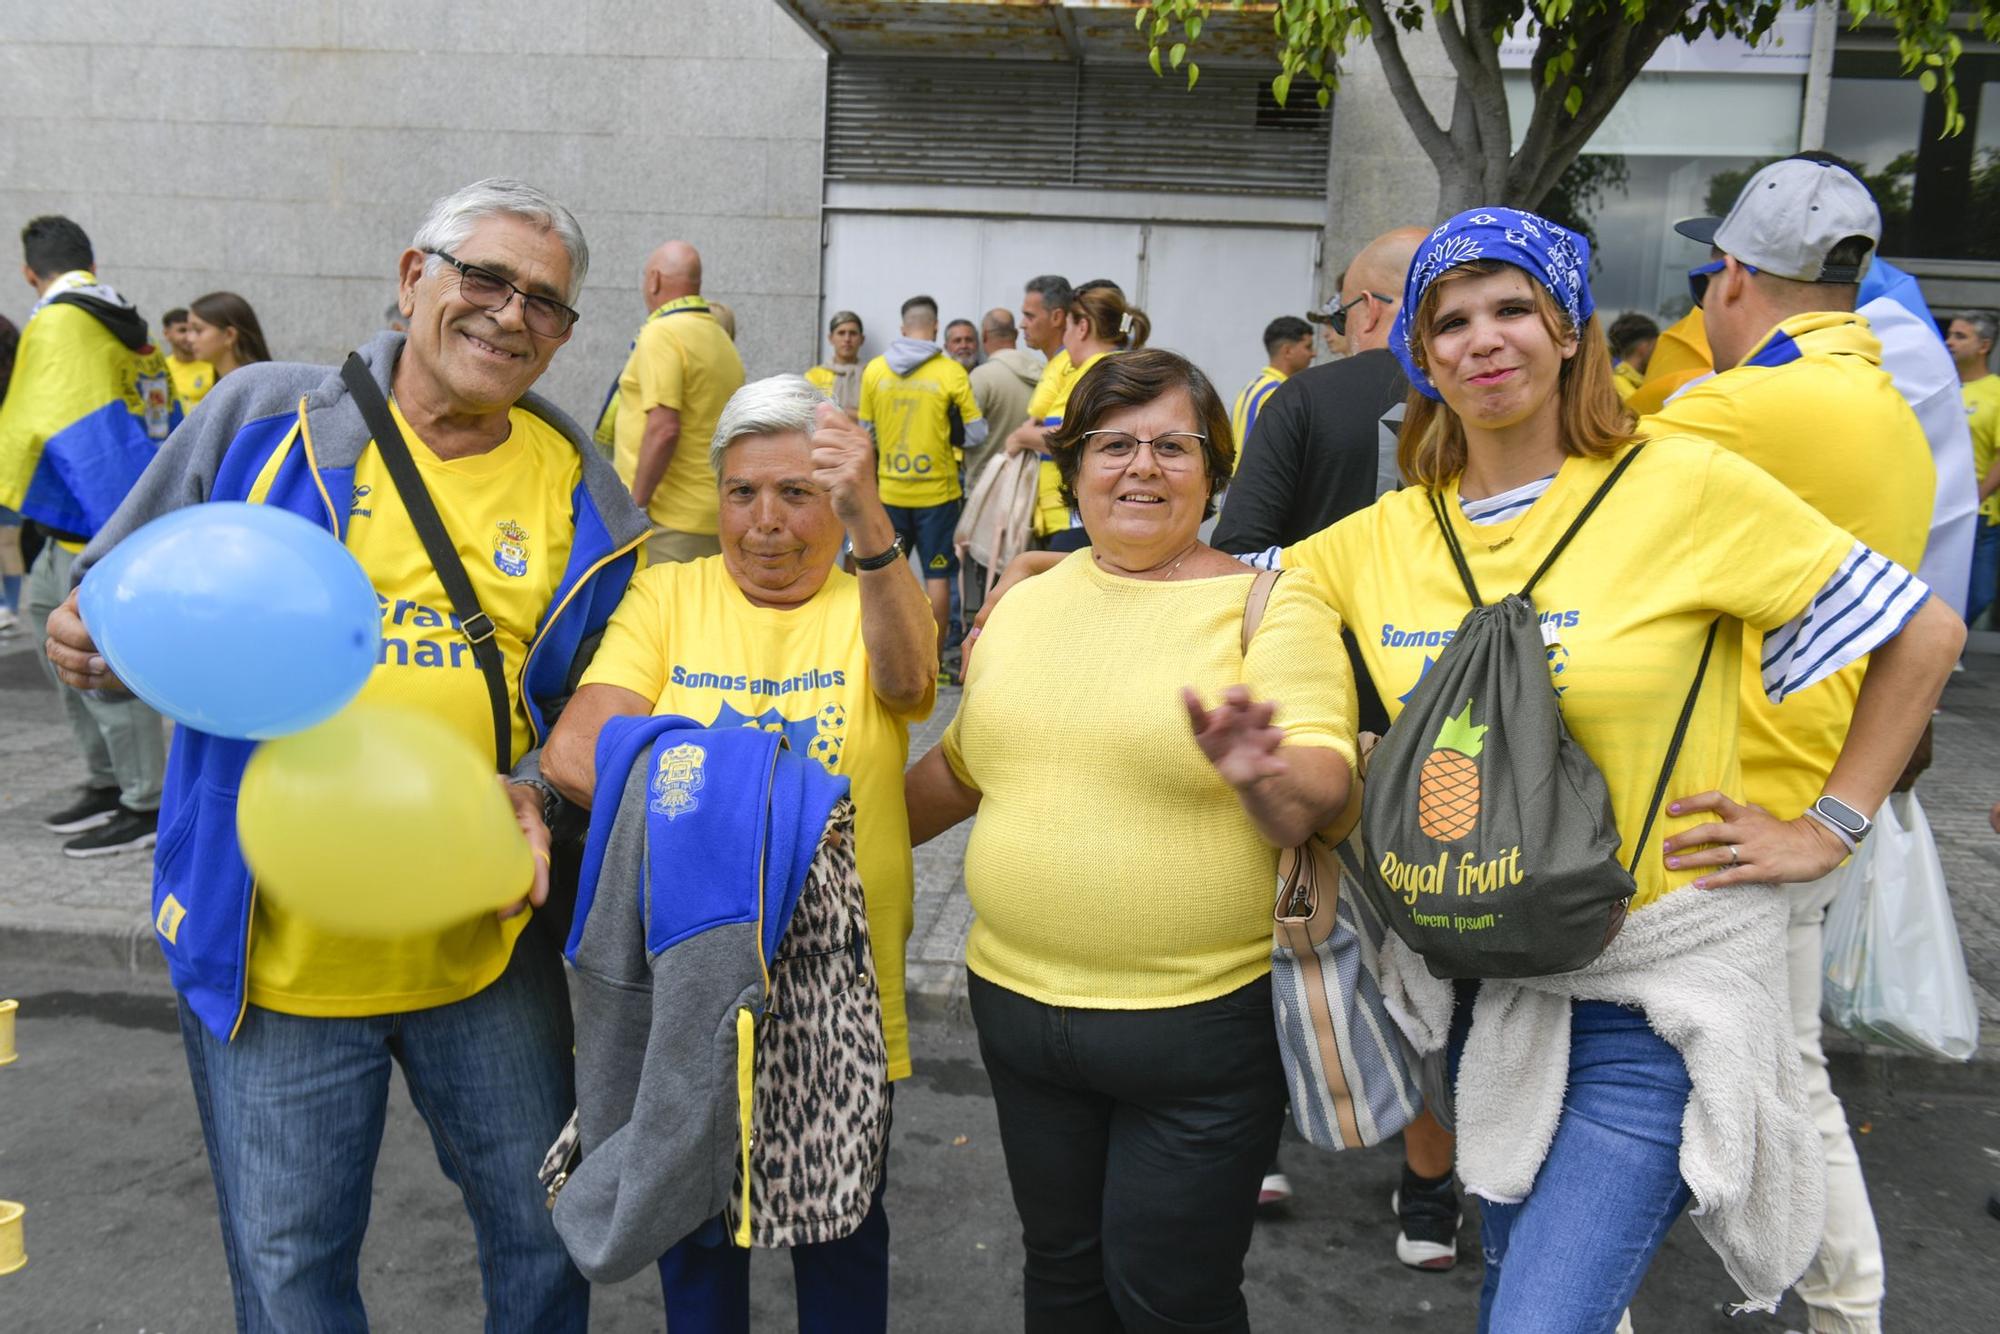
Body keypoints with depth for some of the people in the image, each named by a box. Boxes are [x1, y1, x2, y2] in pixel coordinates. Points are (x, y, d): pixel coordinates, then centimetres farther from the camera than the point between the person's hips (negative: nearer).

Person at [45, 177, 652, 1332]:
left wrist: (538, 791, -12)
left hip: (485, 941, 2)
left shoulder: (577, 488, 1)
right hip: (276, 945, -1)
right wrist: (97, 644, -15)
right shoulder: (267, 416, -3)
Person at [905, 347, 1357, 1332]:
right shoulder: (1024, 603, 8)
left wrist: (1266, 777, -36)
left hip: (1202, 1022, -4)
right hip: (1019, 999, 5)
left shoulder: (1271, 605, -6)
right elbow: (960, 766, 19)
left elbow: (1323, 787, -15)